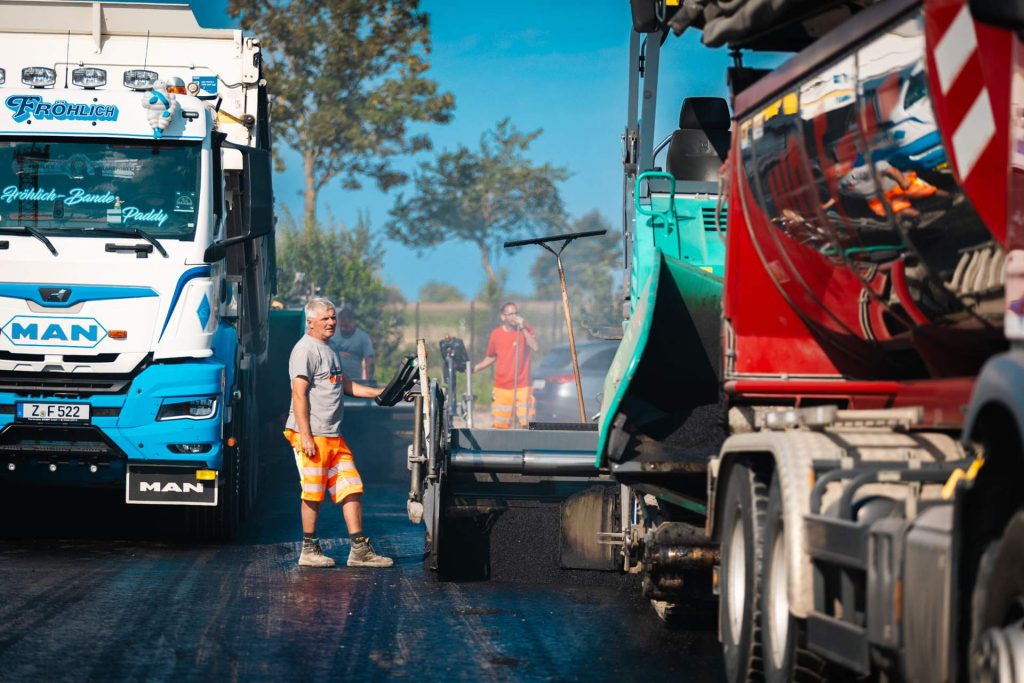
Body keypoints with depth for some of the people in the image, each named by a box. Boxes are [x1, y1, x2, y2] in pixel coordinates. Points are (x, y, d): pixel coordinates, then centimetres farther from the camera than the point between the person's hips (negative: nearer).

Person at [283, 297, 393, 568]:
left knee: (352, 489, 5)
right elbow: (299, 395, -15)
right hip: (311, 436, -9)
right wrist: (306, 437, -21)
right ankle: (309, 550, 7)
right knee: (313, 494, -3)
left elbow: (347, 385, 30)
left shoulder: (329, 351, 20)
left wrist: (379, 393, 19)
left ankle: (360, 550, 7)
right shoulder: (305, 350, -9)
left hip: (334, 436, 9)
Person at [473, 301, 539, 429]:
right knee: (500, 425, -2)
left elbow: (535, 347, -17)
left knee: (526, 423, -7)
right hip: (502, 388, 1)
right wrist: (475, 368, 1)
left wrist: (523, 328, -21)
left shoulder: (526, 329, 0)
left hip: (522, 386, -1)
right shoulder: (496, 334, 3)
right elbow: (491, 358, 15)